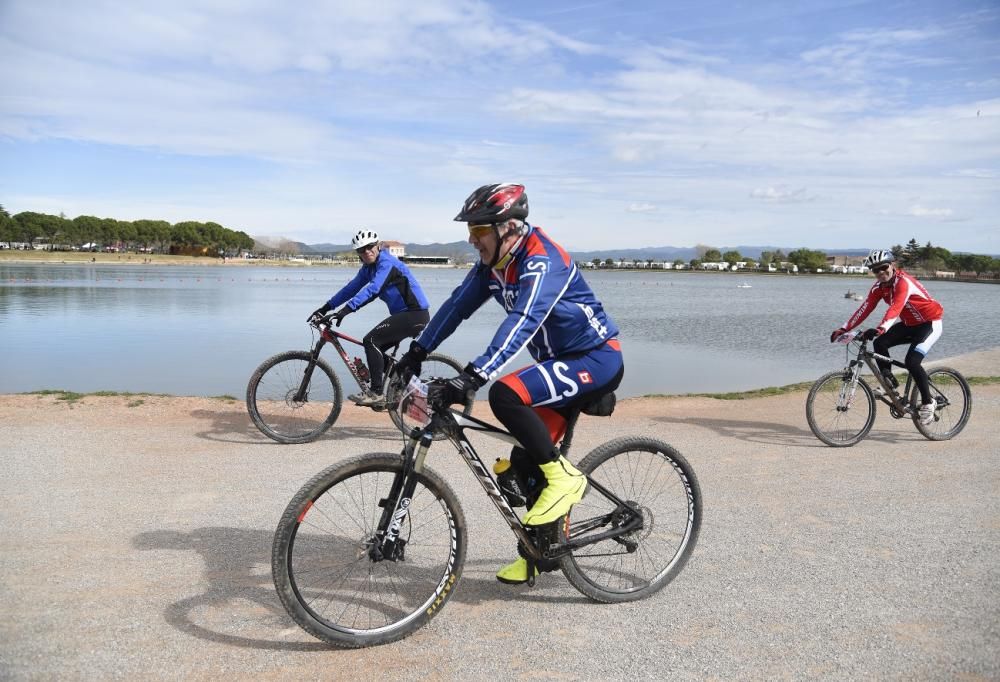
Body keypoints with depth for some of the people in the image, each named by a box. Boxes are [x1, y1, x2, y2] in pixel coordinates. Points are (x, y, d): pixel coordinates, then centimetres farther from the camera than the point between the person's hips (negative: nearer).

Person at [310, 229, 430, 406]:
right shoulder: (368, 268, 12)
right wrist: (326, 307, 5)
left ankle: (376, 392, -13)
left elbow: (373, 289, -30)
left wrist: (347, 308, -39)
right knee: (376, 347, 12)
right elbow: (351, 288, 11)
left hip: (415, 314, -10)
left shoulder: (386, 263, -16)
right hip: (403, 314, 10)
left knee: (371, 340, -16)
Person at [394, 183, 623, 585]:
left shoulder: (542, 262, -25)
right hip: (561, 362, 9)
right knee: (526, 461, 7)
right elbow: (458, 304, 7)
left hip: (596, 359, -9)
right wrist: (417, 352, 2)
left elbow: (522, 322, -38)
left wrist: (473, 375, -47)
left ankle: (564, 477, -13)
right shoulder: (493, 264, 2)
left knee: (506, 395, -30)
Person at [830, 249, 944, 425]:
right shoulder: (879, 286, -4)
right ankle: (889, 380, 2)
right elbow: (865, 309, -7)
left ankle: (928, 402, -5)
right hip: (909, 324, 7)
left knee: (912, 361, -22)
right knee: (880, 343, -15)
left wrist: (880, 329, -57)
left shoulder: (903, 282, -28)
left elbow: (896, 308, -43)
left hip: (930, 324, -7)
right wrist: (844, 329, -15)